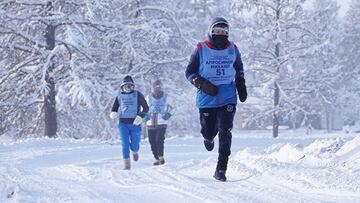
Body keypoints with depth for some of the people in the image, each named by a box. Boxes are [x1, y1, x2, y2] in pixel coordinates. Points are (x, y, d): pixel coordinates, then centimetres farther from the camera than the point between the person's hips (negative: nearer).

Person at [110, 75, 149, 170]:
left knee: (134, 145, 2)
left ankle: (135, 151, 39)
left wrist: (140, 116, -16)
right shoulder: (119, 96, 7)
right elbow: (114, 109, 15)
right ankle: (127, 164, -2)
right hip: (123, 124, 2)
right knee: (125, 144, -8)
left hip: (135, 123, -2)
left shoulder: (137, 95, -1)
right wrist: (113, 113, -9)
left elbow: (146, 108, 1)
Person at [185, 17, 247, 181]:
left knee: (225, 132, -13)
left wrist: (241, 87, 13)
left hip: (228, 99, 1)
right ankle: (208, 137, 46)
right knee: (208, 131, 5)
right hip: (207, 99, -1)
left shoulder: (232, 50, 7)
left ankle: (221, 169, -11)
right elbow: (189, 72, 2)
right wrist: (202, 84, -14)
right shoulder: (201, 50, -2)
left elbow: (239, 69, 25)